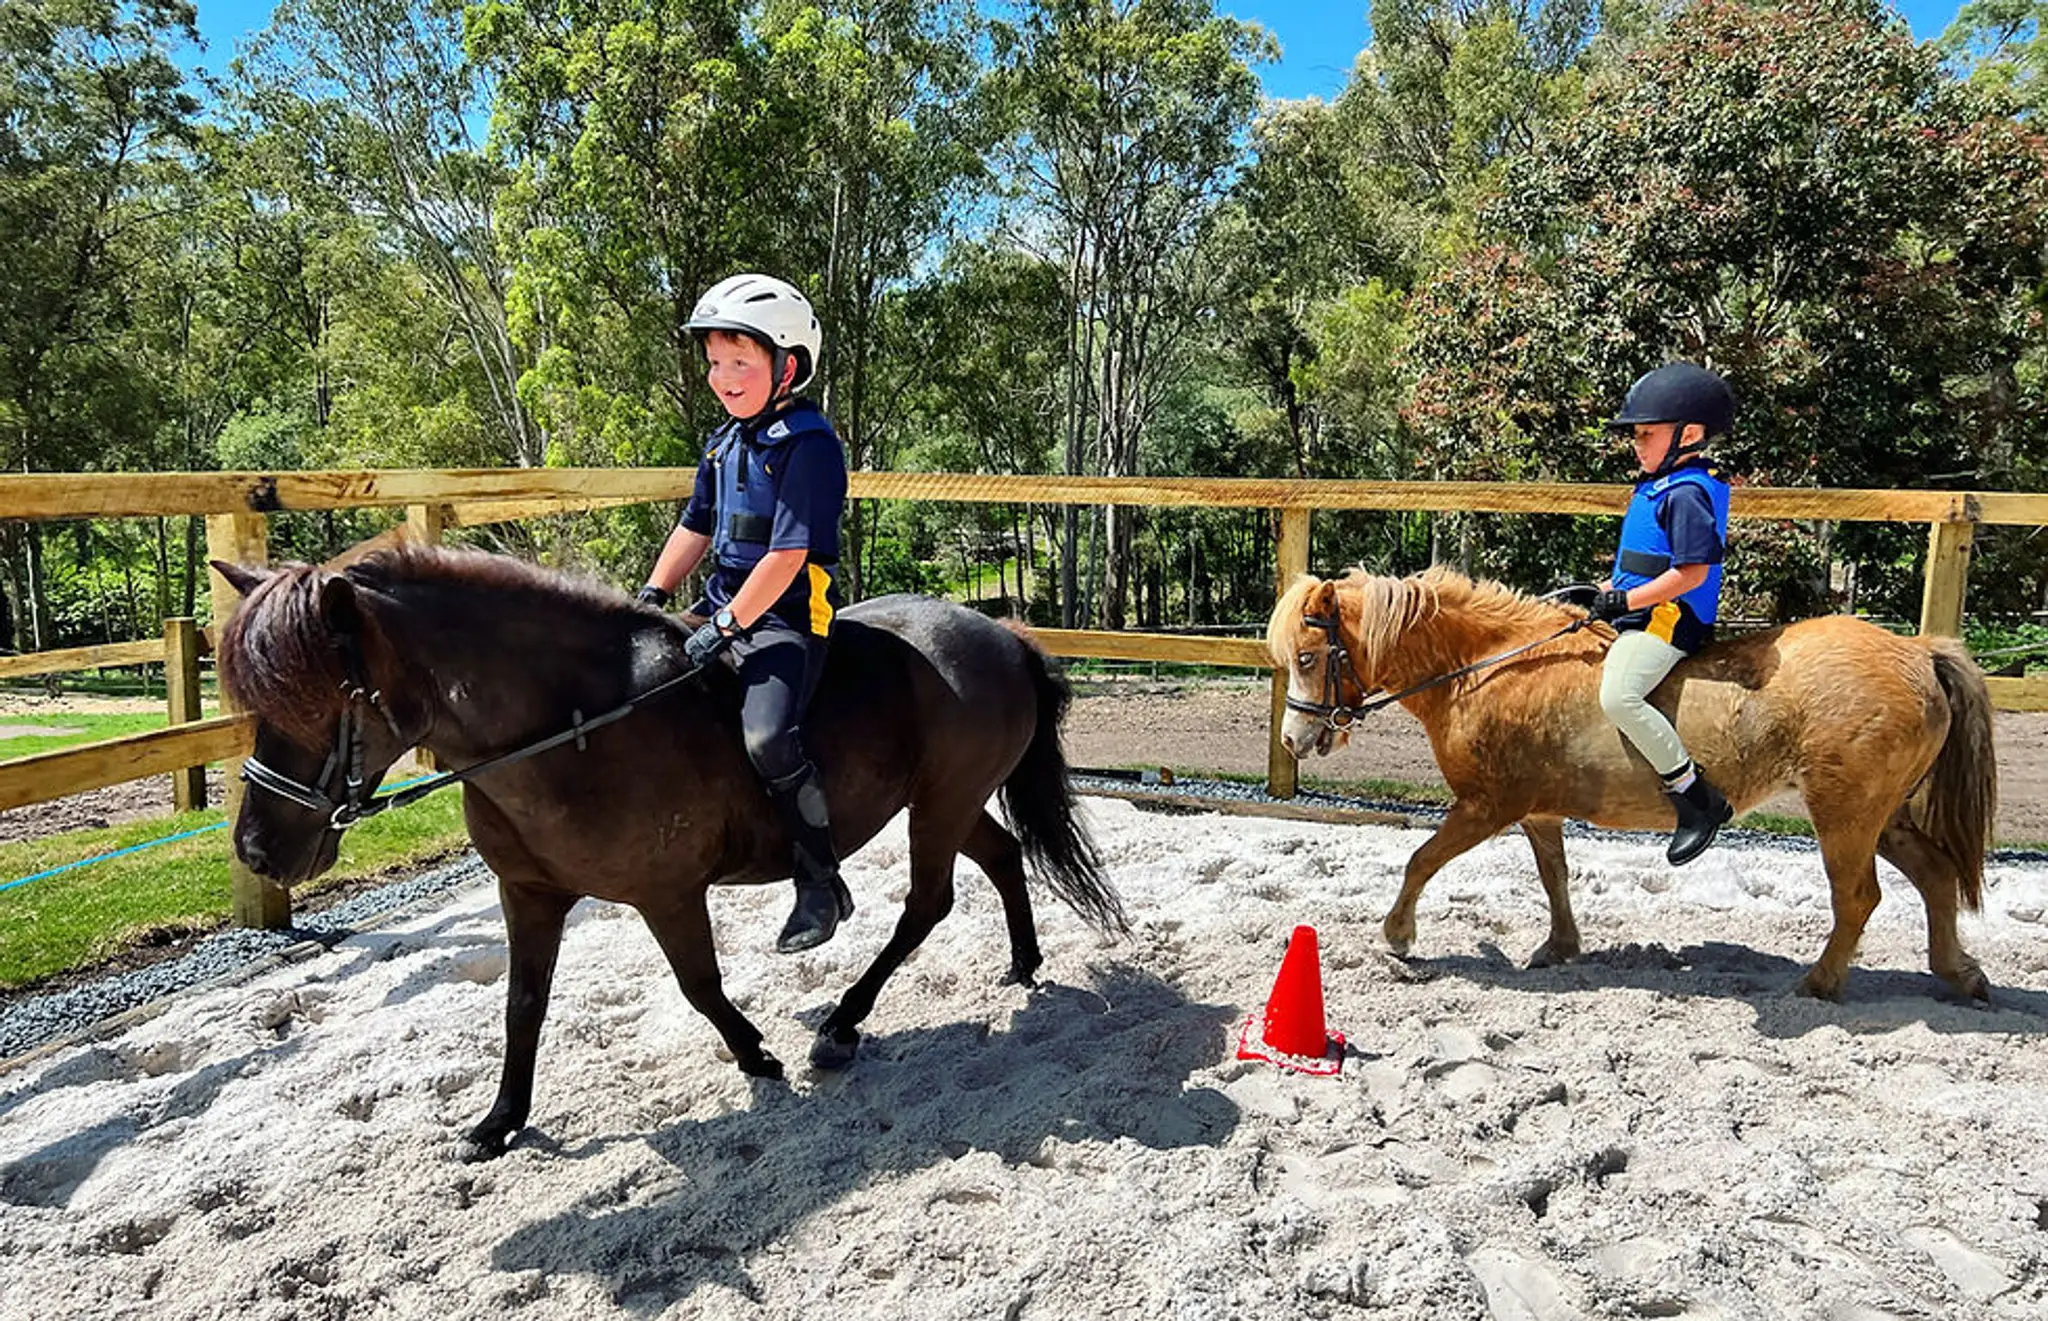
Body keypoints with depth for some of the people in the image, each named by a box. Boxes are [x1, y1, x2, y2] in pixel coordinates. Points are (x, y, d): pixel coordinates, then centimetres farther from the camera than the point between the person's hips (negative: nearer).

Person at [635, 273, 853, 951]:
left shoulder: (808, 445, -14)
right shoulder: (724, 442, 14)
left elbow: (788, 555, -20)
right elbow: (696, 530, 22)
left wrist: (728, 627, -20)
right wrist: (651, 597, 13)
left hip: (786, 616, -10)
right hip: (723, 603, 10)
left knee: (768, 738, -28)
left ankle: (823, 884, -11)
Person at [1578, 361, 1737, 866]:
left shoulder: (1687, 493, -16)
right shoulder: (1657, 487, 16)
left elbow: (1692, 571, -23)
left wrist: (1627, 601, -21)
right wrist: (1609, 590, 15)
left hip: (1668, 620, -12)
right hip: (1644, 616, 12)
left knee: (1618, 696, -29)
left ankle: (1698, 799, -19)